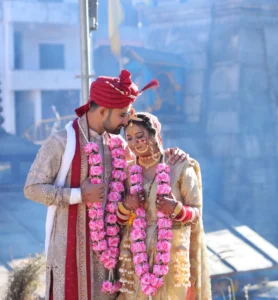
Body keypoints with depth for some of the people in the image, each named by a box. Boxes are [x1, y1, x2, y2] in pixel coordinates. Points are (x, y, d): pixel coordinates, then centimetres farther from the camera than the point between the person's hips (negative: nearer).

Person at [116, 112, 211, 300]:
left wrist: (177, 209, -21)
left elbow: (197, 213, -2)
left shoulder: (180, 168, -3)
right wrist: (125, 207, -10)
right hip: (137, 255, 3)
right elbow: (119, 221, 11)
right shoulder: (128, 171, 7)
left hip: (171, 253, -3)